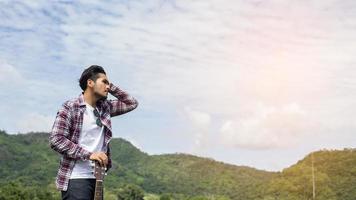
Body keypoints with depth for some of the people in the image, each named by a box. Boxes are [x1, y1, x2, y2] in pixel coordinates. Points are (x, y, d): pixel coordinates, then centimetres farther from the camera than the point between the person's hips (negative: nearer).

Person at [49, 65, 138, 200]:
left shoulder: (104, 107, 11)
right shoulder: (70, 107, -8)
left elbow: (132, 103, 18)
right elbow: (55, 140, -15)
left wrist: (112, 87, 8)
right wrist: (88, 154, -20)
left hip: (97, 178, 7)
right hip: (76, 179, -7)